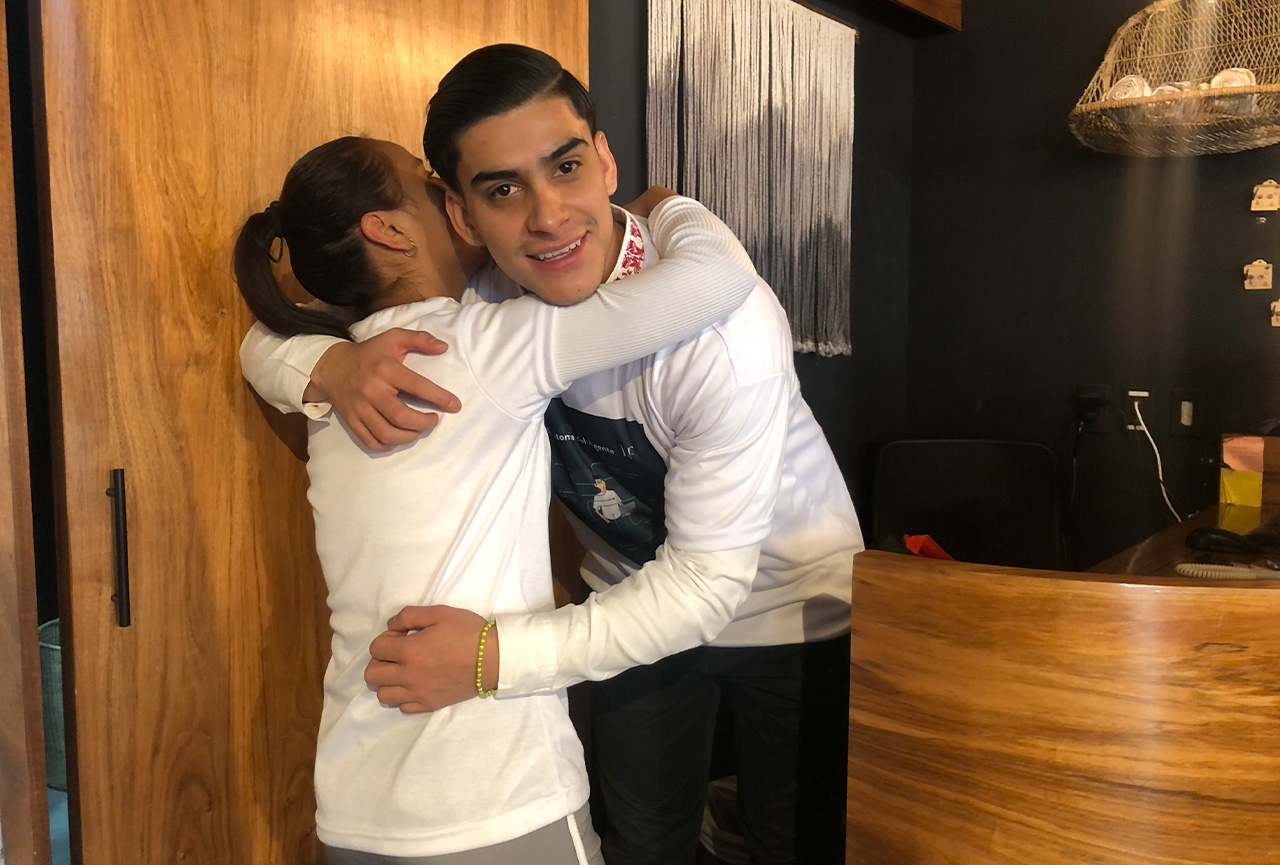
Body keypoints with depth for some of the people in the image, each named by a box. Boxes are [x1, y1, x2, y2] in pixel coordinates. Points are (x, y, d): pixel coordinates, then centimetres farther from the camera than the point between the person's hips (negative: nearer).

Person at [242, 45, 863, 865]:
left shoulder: (723, 322, -34)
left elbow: (710, 581, -29)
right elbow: (269, 341, -7)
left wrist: (496, 656, -35)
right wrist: (332, 364, -31)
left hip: (787, 609, -3)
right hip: (642, 602, 4)